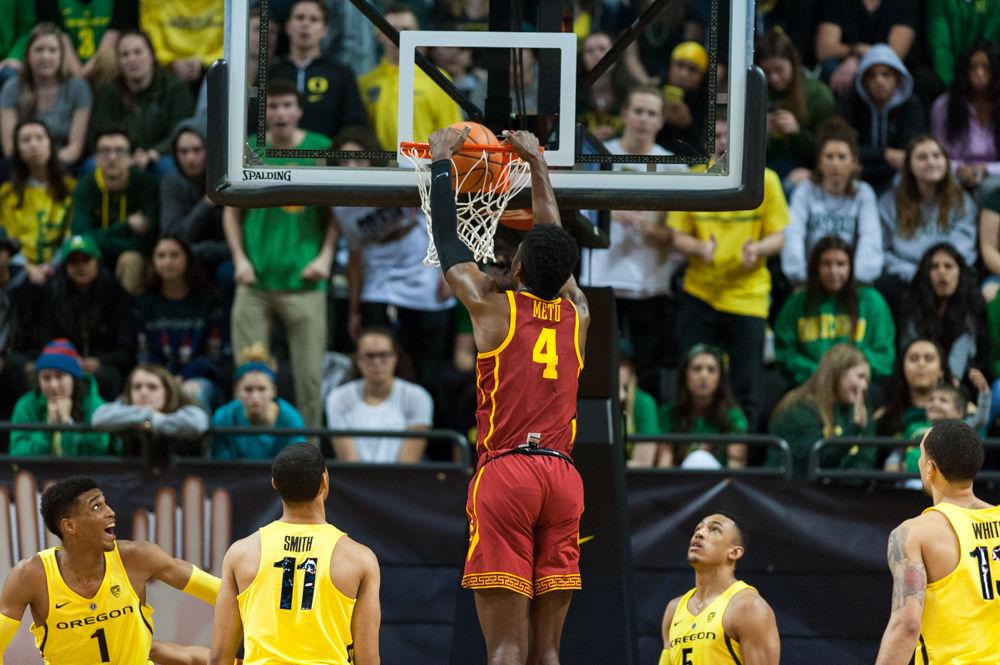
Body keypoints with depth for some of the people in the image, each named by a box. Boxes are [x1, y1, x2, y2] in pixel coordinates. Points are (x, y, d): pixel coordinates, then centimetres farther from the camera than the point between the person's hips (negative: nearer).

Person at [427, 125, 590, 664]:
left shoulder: (493, 307, 2)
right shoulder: (577, 316, 13)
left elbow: (446, 241, 15)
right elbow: (555, 242, 30)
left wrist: (441, 161, 29)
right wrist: (536, 165, 42)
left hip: (504, 471, -4)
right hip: (562, 478, 4)